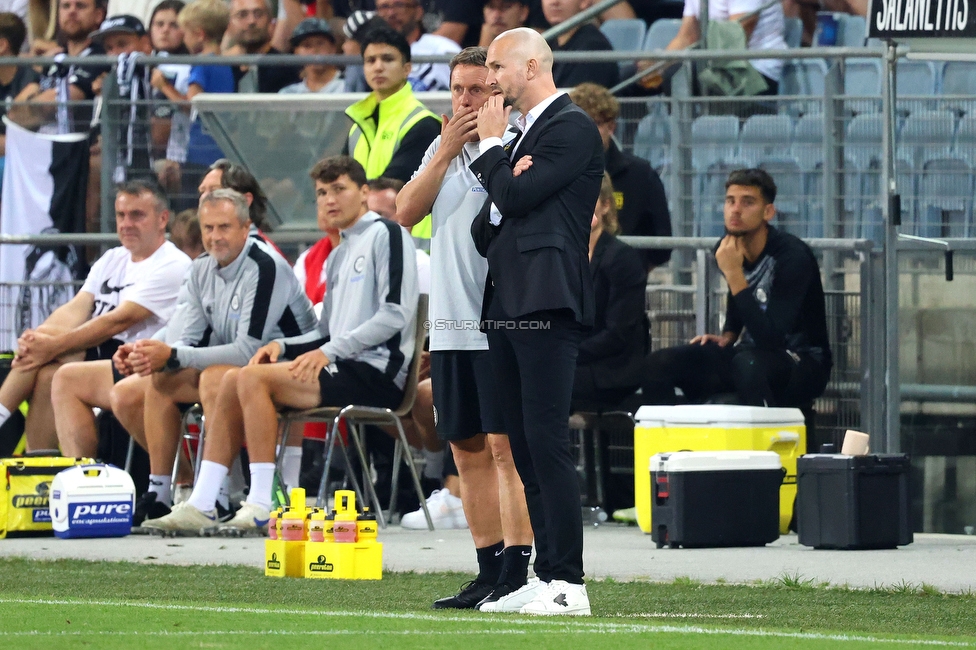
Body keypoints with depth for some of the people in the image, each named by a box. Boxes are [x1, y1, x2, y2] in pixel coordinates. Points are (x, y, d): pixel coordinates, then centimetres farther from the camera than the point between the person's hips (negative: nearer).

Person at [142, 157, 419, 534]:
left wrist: (329, 351, -16)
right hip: (346, 371, 9)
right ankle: (201, 504, -7)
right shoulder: (339, 255, 24)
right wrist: (283, 346, 5)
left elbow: (395, 315, -14)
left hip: (376, 373, -9)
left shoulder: (386, 235, -4)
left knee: (254, 379, -23)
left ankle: (262, 506, -26)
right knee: (235, 381, -1)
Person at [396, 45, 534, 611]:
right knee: (468, 449, 9)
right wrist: (446, 151, -2)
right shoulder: (441, 150, 15)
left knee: (506, 443, -10)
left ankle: (516, 571, -11)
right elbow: (407, 213, 4)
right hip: (451, 324, 7)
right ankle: (489, 570, 14)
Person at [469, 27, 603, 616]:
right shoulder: (527, 131, 23)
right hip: (510, 304, 10)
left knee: (547, 442, -14)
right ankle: (546, 576, 10)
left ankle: (570, 583, -16)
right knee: (526, 449, 8)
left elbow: (515, 196, -16)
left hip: (546, 302, -10)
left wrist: (491, 144, 0)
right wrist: (493, 219, -2)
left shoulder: (572, 127, -6)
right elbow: (488, 224, 21)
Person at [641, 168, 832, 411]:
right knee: (658, 364, -11)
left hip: (805, 363, -7)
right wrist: (727, 337, 4)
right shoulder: (728, 247, -1)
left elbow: (770, 338, -29)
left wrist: (734, 274, -29)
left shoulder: (792, 257, -21)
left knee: (747, 363, -41)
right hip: (750, 353, 7)